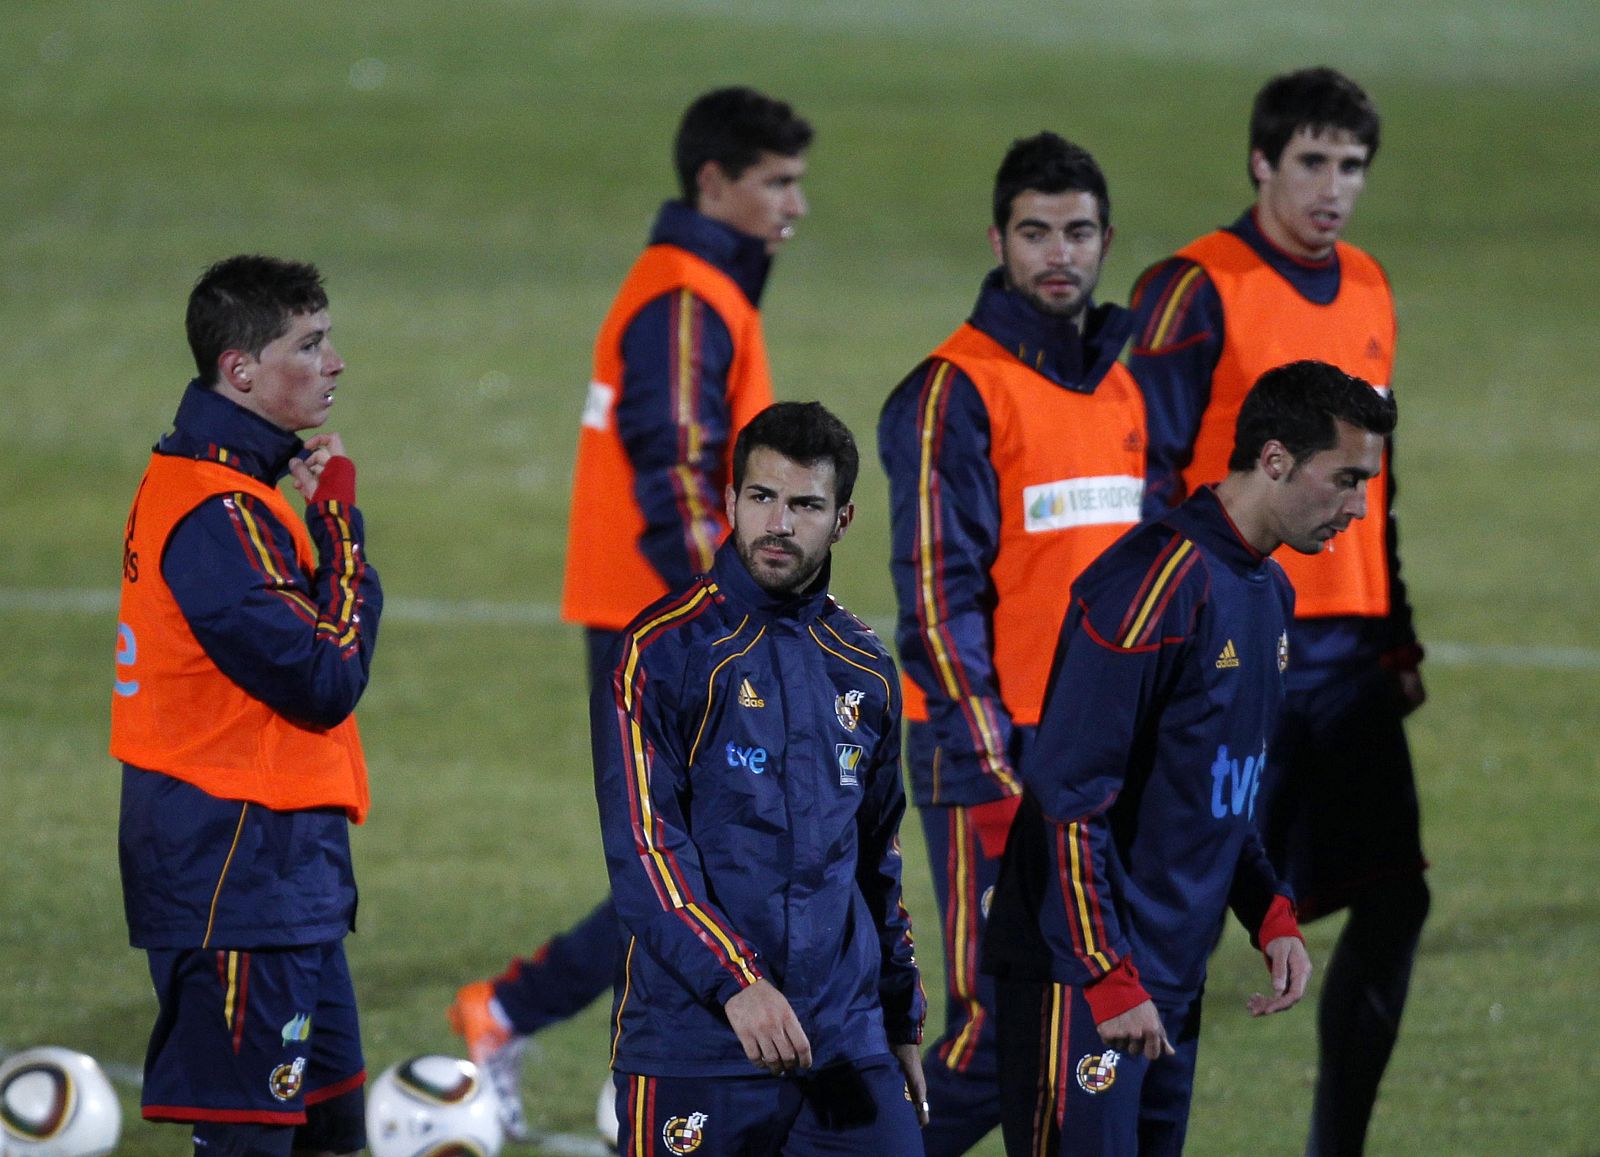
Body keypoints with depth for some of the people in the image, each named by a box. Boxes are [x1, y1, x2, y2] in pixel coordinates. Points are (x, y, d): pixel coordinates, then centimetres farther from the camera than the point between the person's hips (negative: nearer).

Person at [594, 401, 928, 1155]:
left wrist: (902, 1024, 22)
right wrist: (736, 983, -25)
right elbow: (645, 848, -14)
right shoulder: (663, 651, -5)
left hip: (847, 1051, 5)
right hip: (694, 1053, -5)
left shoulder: (863, 669, 13)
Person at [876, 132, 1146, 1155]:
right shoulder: (956, 392, -8)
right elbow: (938, 595, -12)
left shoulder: (1122, 389, 15)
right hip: (997, 752, -7)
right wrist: (990, 765, -18)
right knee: (999, 1024, -12)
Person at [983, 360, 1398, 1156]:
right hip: (1082, 972, -9)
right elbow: (1069, 794, -19)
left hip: (1173, 984, 9)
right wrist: (1108, 977, -21)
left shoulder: (1268, 591, 14)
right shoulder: (1159, 580, -16)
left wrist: (1270, 914, 10)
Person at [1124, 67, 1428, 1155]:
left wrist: (1398, 637, 20)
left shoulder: (1367, 291, 14)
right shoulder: (1198, 291, -8)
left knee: (1394, 899, 4)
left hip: (1347, 654, 7)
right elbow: (1145, 474, -11)